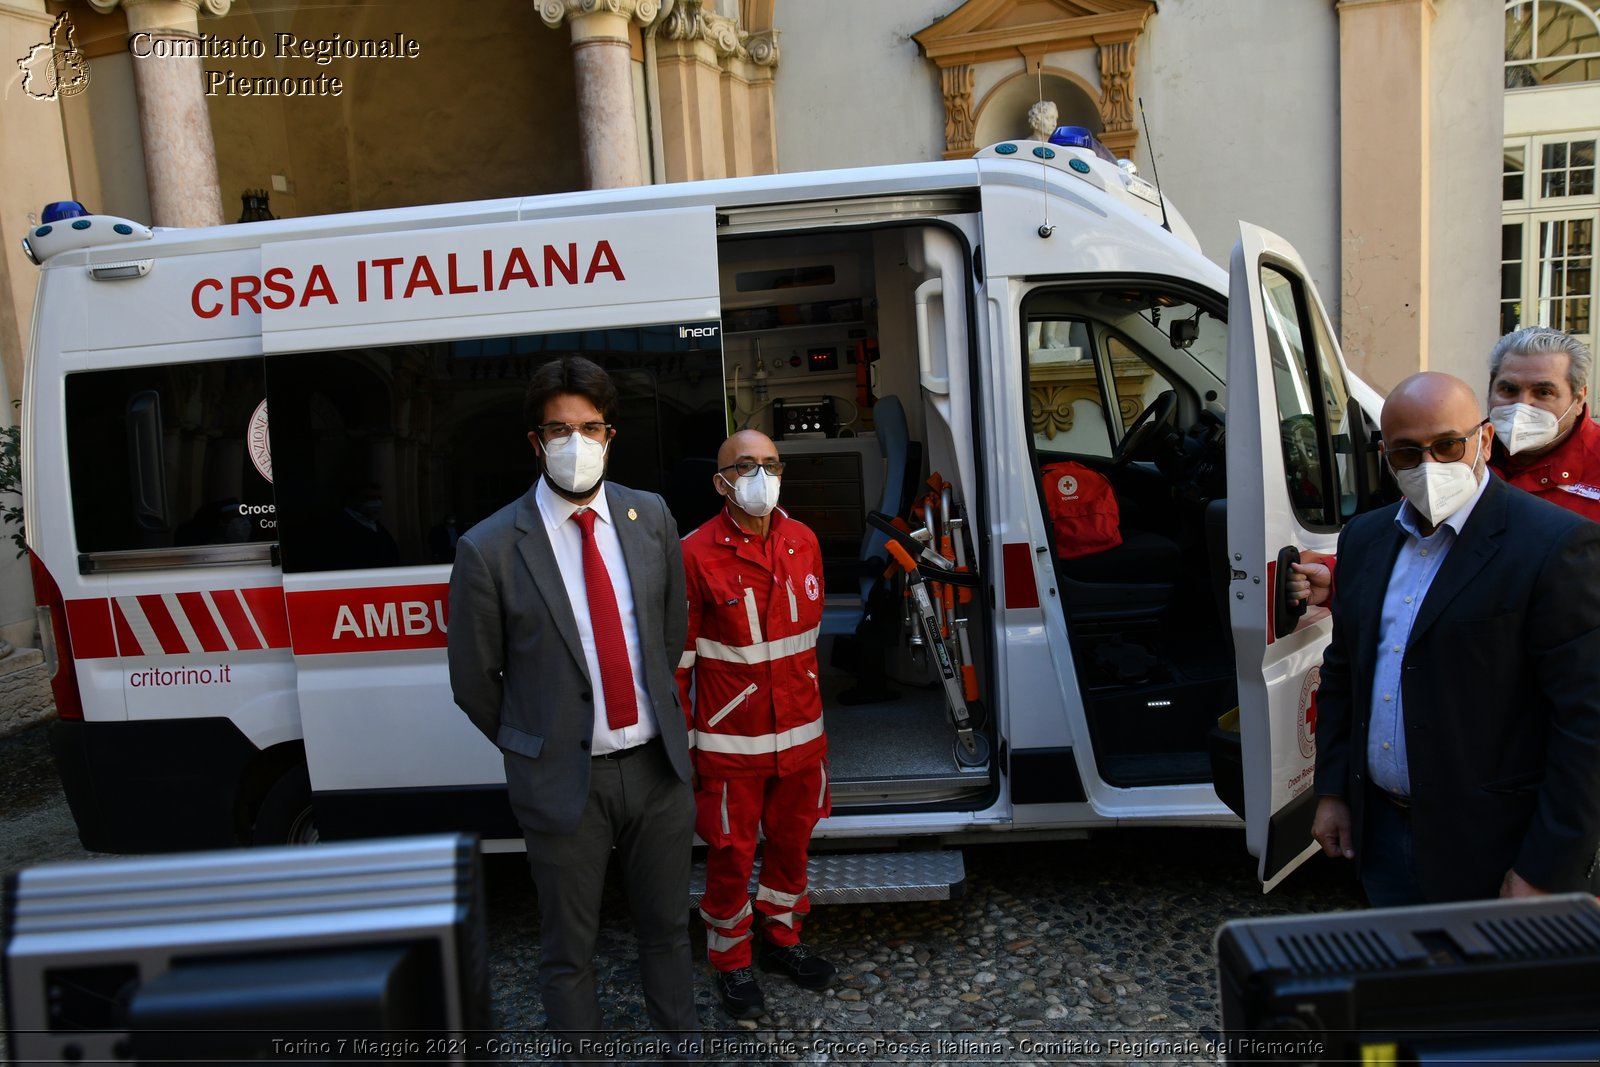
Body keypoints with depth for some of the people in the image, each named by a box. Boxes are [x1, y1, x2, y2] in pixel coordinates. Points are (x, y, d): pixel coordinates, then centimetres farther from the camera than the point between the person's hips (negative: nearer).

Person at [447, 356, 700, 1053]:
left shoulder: (650, 517, -2)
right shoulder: (489, 550, -14)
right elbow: (474, 682, -3)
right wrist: (533, 751, 6)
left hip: (657, 764, 4)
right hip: (564, 780, -3)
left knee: (668, 929, 22)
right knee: (569, 950, 15)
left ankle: (681, 1040, 45)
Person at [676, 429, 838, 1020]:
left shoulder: (803, 542, 2)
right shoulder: (697, 555, -14)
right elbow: (678, 657, -10)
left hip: (800, 733, 5)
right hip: (731, 743, -5)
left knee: (792, 840, 20)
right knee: (731, 854, 10)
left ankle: (781, 937, 44)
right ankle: (731, 961, 33)